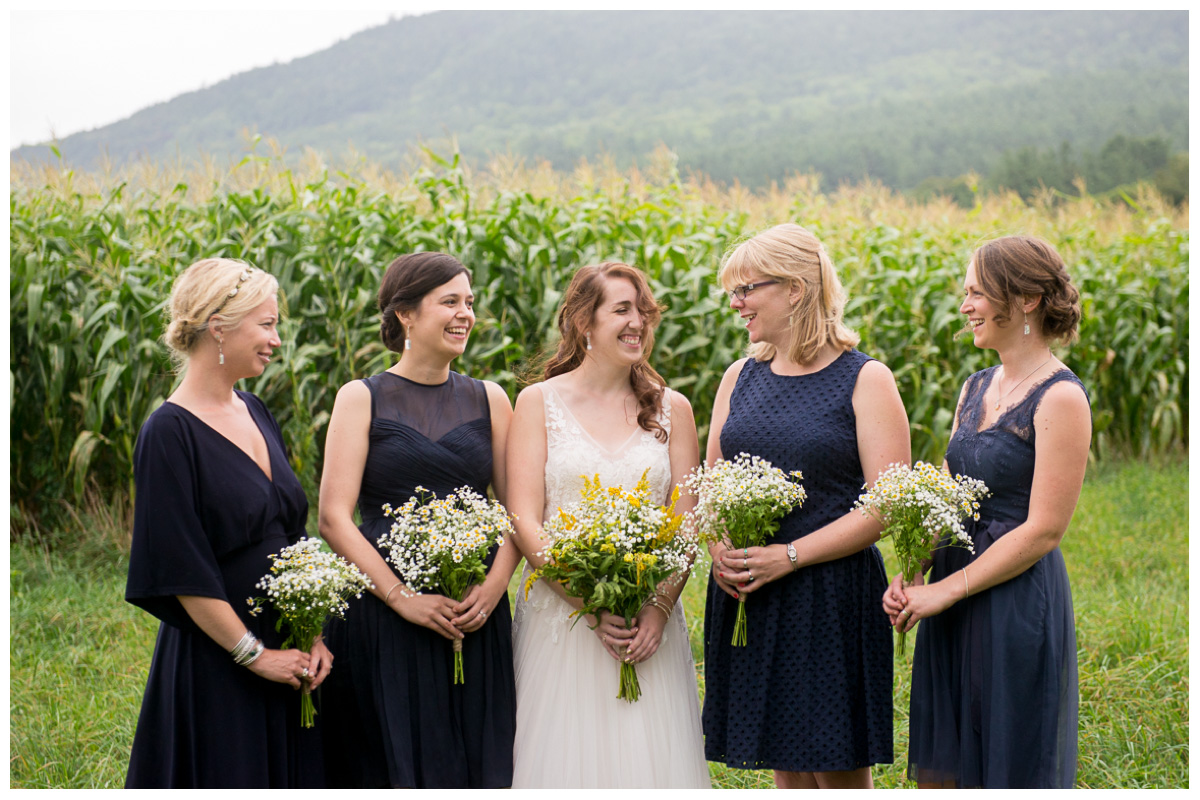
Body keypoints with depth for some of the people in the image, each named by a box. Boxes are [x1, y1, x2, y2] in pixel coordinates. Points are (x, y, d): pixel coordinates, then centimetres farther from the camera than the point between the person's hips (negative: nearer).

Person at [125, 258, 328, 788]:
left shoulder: (254, 412, 9)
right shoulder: (170, 432, -15)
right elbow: (181, 570, -17)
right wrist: (253, 654, -14)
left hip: (287, 655, 7)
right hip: (216, 664, -7)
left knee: (292, 774, 13)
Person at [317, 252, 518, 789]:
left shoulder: (488, 400, 11)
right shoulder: (361, 399, 1)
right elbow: (334, 518, -6)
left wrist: (493, 586, -8)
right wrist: (403, 598, -14)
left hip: (475, 620, 3)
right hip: (381, 618, -3)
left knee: (476, 765, 5)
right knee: (392, 765, 0)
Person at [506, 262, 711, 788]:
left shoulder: (671, 408, 9)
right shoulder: (538, 403, 2)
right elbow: (525, 520, -4)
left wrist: (660, 607, -10)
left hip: (650, 623, 2)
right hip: (561, 618, -2)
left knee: (650, 757, 2)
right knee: (566, 759, -1)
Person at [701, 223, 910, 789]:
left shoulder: (866, 381, -5)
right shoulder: (741, 377, 11)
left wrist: (789, 556, -17)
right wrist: (717, 549, -4)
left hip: (832, 596, -5)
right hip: (745, 600, 5)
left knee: (839, 773, 0)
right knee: (787, 769, 10)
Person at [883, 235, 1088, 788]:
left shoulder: (1060, 398, -13)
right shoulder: (976, 388, 12)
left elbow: (1043, 531, -16)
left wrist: (946, 590, -14)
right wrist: (910, 576, -3)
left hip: (1018, 603, -8)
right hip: (952, 605, 8)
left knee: (1011, 771, 4)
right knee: (937, 771, 12)